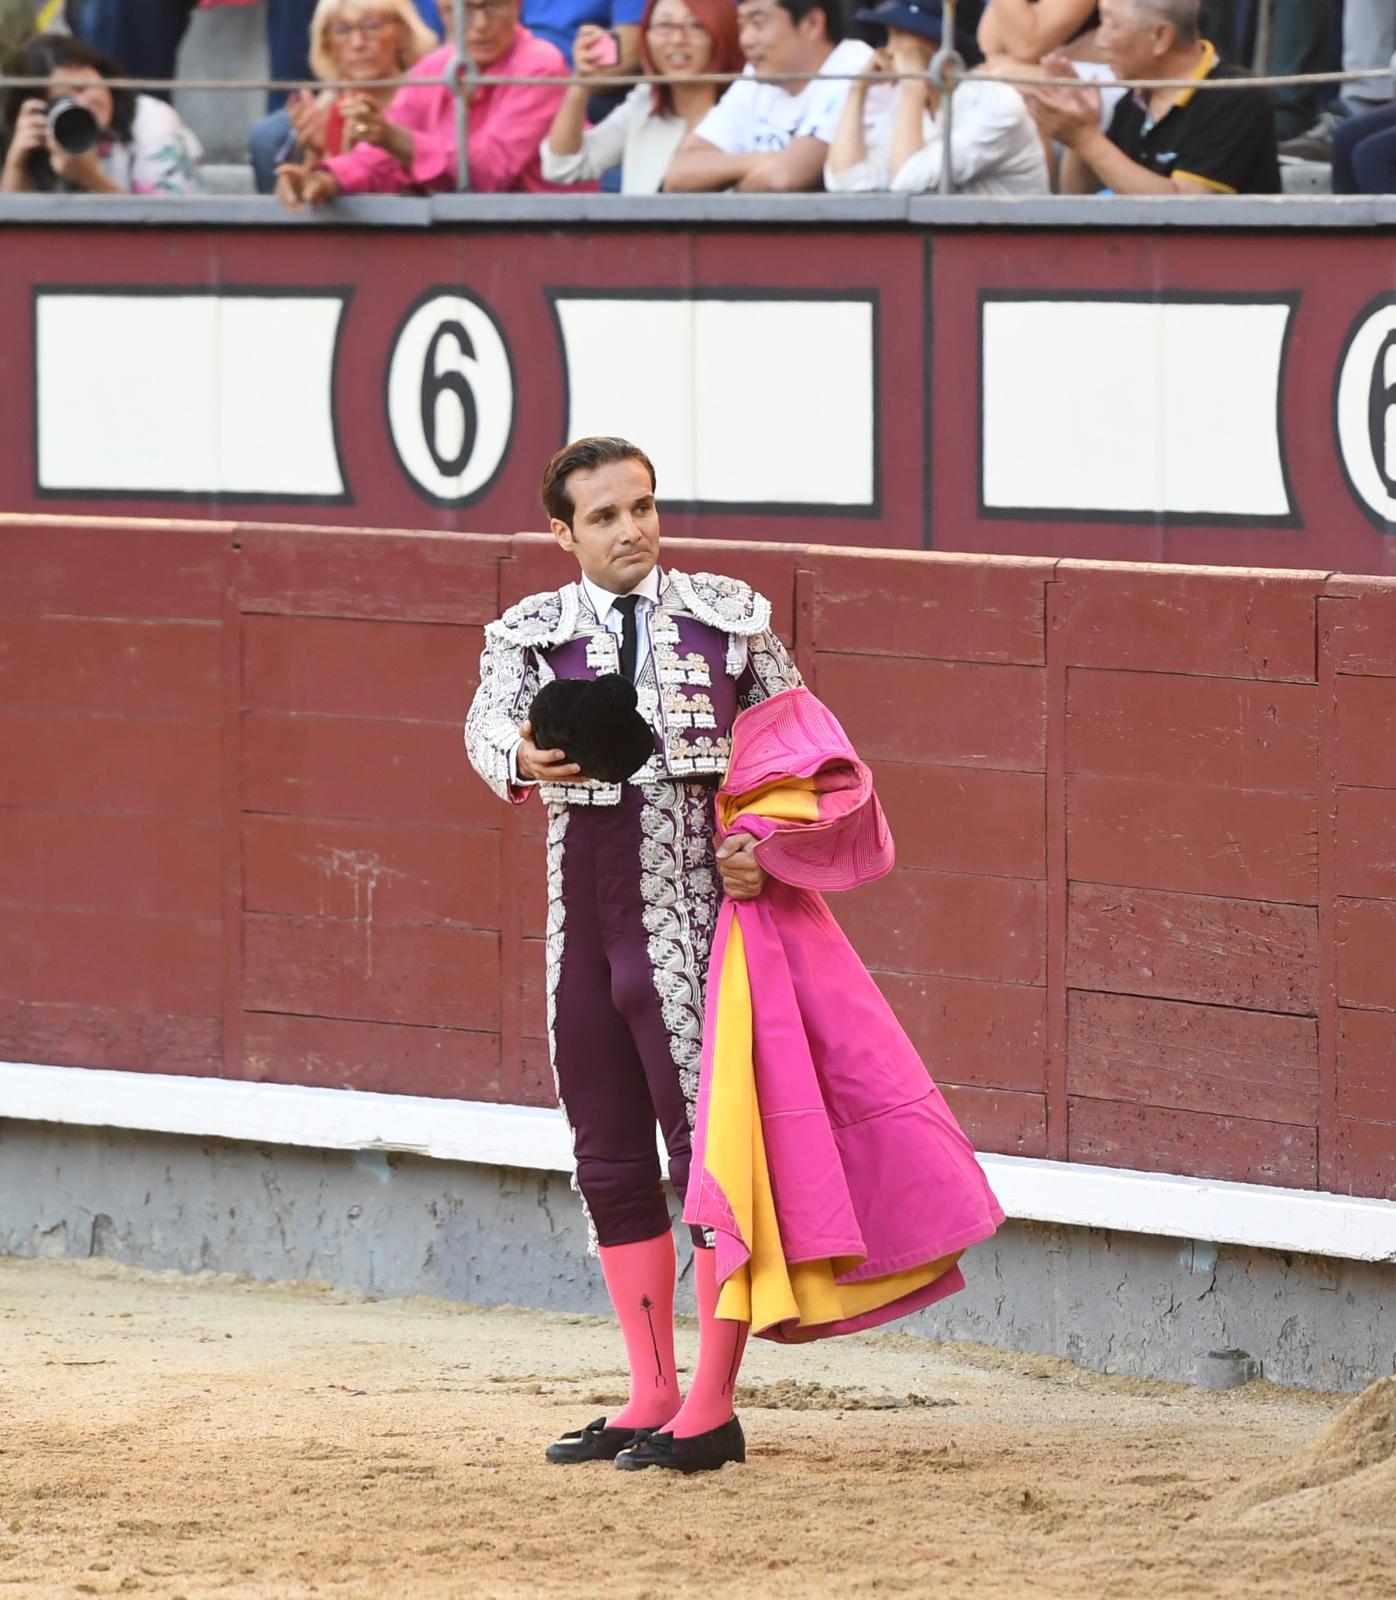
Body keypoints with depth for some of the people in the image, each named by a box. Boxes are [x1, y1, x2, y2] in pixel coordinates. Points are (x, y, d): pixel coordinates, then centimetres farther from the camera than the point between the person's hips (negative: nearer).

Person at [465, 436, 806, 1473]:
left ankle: (713, 1408, -5)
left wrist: (768, 848, -7)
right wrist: (523, 762, -35)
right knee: (612, 1164, 10)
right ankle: (652, 1397, 20)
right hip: (583, 925, 4)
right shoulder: (531, 634, 7)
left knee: (708, 1151, -9)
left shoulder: (730, 618, 4)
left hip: (691, 919, -4)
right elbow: (488, 725, -12)